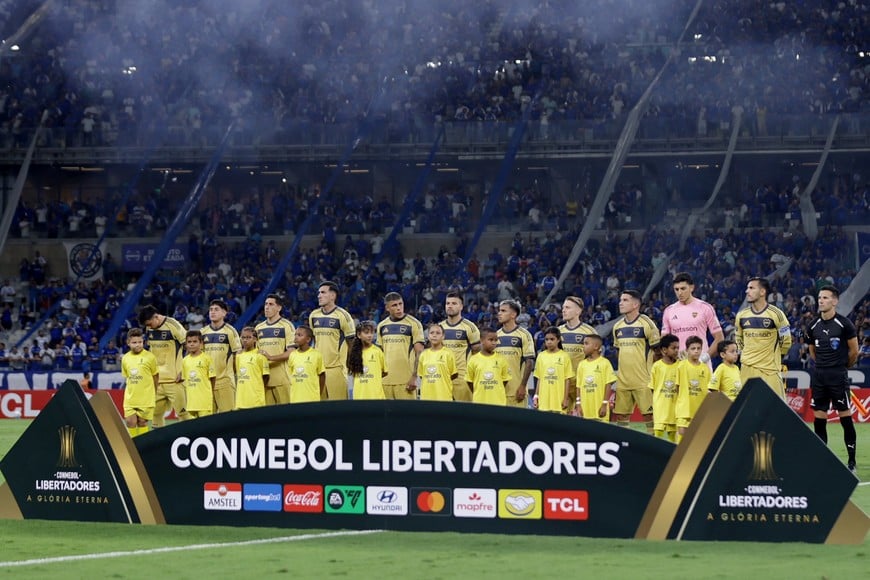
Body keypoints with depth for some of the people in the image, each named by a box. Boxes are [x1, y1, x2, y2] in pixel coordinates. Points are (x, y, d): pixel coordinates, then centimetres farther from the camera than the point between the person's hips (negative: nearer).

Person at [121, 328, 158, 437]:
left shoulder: (149, 357, -8)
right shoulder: (125, 358, 3)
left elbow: (155, 376, 3)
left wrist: (153, 392, 11)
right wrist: (132, 390, 11)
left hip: (146, 398, -3)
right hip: (130, 398, 3)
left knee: (142, 422, 3)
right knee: (130, 422, -2)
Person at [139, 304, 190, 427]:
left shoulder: (172, 325, -12)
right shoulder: (149, 329, 7)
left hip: (174, 379, -6)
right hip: (156, 380, 6)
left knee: (182, 411, -4)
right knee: (155, 412, 8)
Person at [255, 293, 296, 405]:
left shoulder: (286, 326, -2)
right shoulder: (258, 328, 17)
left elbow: (291, 352, -8)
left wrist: (271, 357, -20)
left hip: (282, 379, -5)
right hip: (263, 378, 5)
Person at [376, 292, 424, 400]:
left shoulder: (413, 324, -3)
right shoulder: (382, 326, 13)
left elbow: (419, 353, -6)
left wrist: (414, 377, -13)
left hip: (405, 381, -5)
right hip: (385, 380, 5)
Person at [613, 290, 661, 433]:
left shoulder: (646, 324, -7)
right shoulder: (617, 326, 12)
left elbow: (657, 350, -4)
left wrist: (649, 367, -7)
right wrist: (620, 369, 15)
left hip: (643, 380, -6)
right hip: (622, 380, 6)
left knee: (648, 413, -4)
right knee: (621, 414, 8)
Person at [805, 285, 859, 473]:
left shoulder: (844, 324, -8)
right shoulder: (814, 326, 7)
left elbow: (854, 351, -1)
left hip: (838, 375, -5)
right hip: (819, 375, 5)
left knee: (845, 417, -3)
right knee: (819, 418, 5)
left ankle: (852, 462, 1)